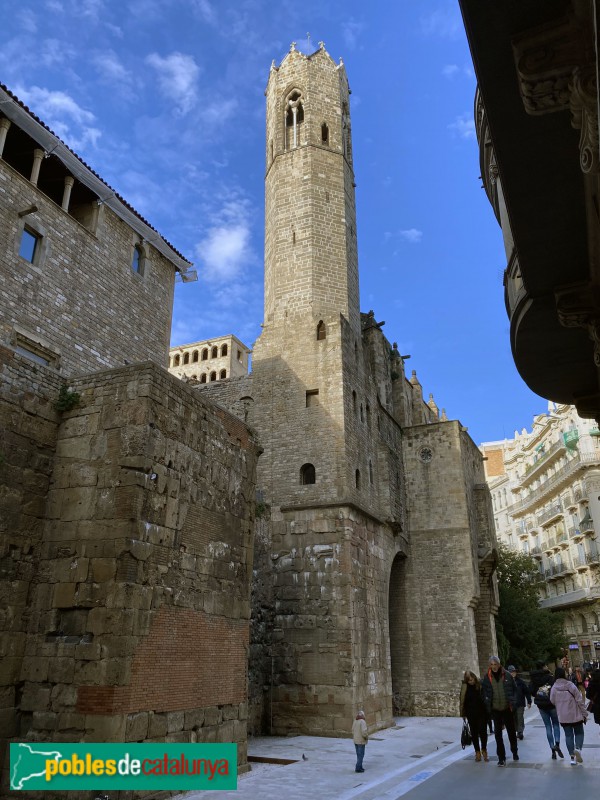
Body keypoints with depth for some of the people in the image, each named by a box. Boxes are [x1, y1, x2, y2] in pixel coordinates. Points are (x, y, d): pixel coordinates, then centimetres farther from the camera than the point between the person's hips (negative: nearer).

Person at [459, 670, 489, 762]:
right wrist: (463, 713, 2)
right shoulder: (464, 687, -5)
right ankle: (477, 752, 19)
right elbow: (462, 700, 1)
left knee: (483, 731, -2)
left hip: (482, 712, -2)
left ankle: (484, 750, 18)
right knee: (474, 733, 8)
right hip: (471, 714, 2)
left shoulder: (481, 685, -10)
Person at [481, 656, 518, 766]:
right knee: (498, 734, 2)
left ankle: (515, 752, 39)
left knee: (511, 731, 16)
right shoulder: (487, 678, -5)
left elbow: (514, 690, 1)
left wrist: (512, 703, -5)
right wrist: (488, 706, -4)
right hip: (495, 710, 0)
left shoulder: (507, 675, -8)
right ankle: (501, 757, 11)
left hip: (507, 709, 0)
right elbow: (485, 693, 2)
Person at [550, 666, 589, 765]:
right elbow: (579, 700, -9)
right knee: (579, 733, 15)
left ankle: (572, 757, 9)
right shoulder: (571, 686, -13)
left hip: (563, 717, 2)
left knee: (568, 735, 12)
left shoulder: (554, 688, -7)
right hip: (576, 715, -2)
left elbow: (552, 701, -1)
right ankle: (578, 748, -11)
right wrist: (584, 714, 1)